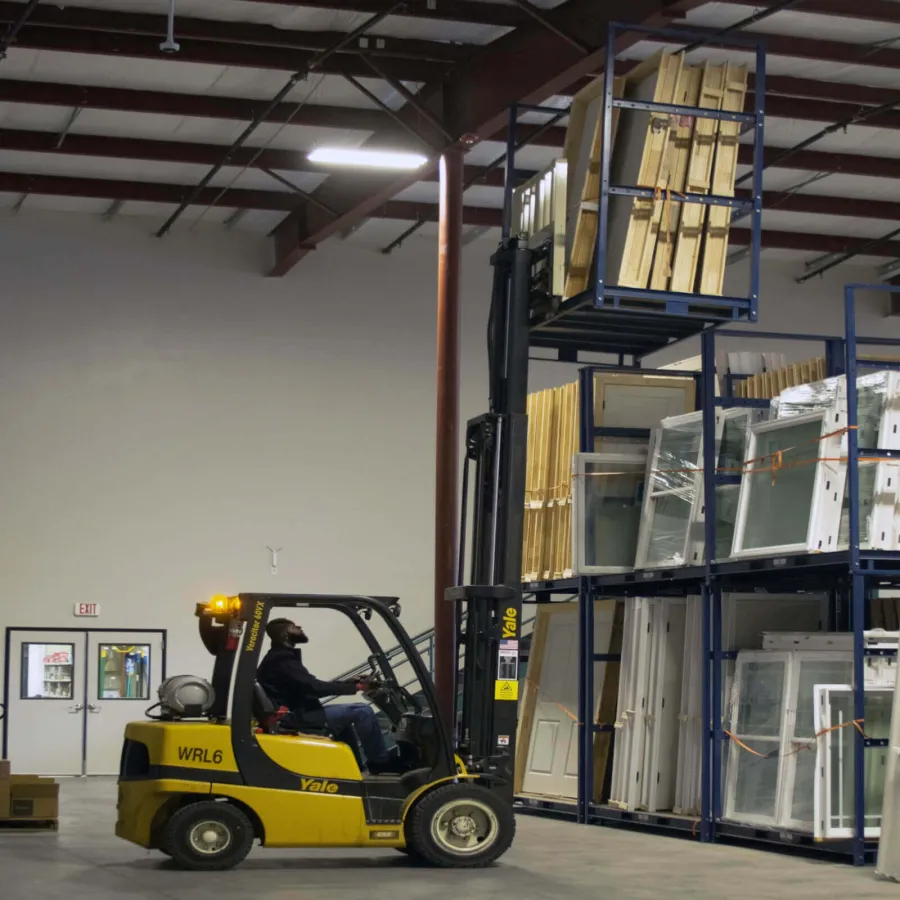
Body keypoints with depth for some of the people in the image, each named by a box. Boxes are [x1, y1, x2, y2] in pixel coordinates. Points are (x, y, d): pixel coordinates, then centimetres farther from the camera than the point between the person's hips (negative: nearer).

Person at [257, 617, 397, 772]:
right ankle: (382, 762, -2)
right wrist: (355, 687, -19)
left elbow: (310, 687, 15)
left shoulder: (279, 657, 17)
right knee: (362, 711, -12)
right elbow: (314, 688, -25)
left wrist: (350, 683, 9)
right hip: (297, 716, -11)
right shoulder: (282, 660, -17)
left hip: (294, 713, 11)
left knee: (344, 717, 30)